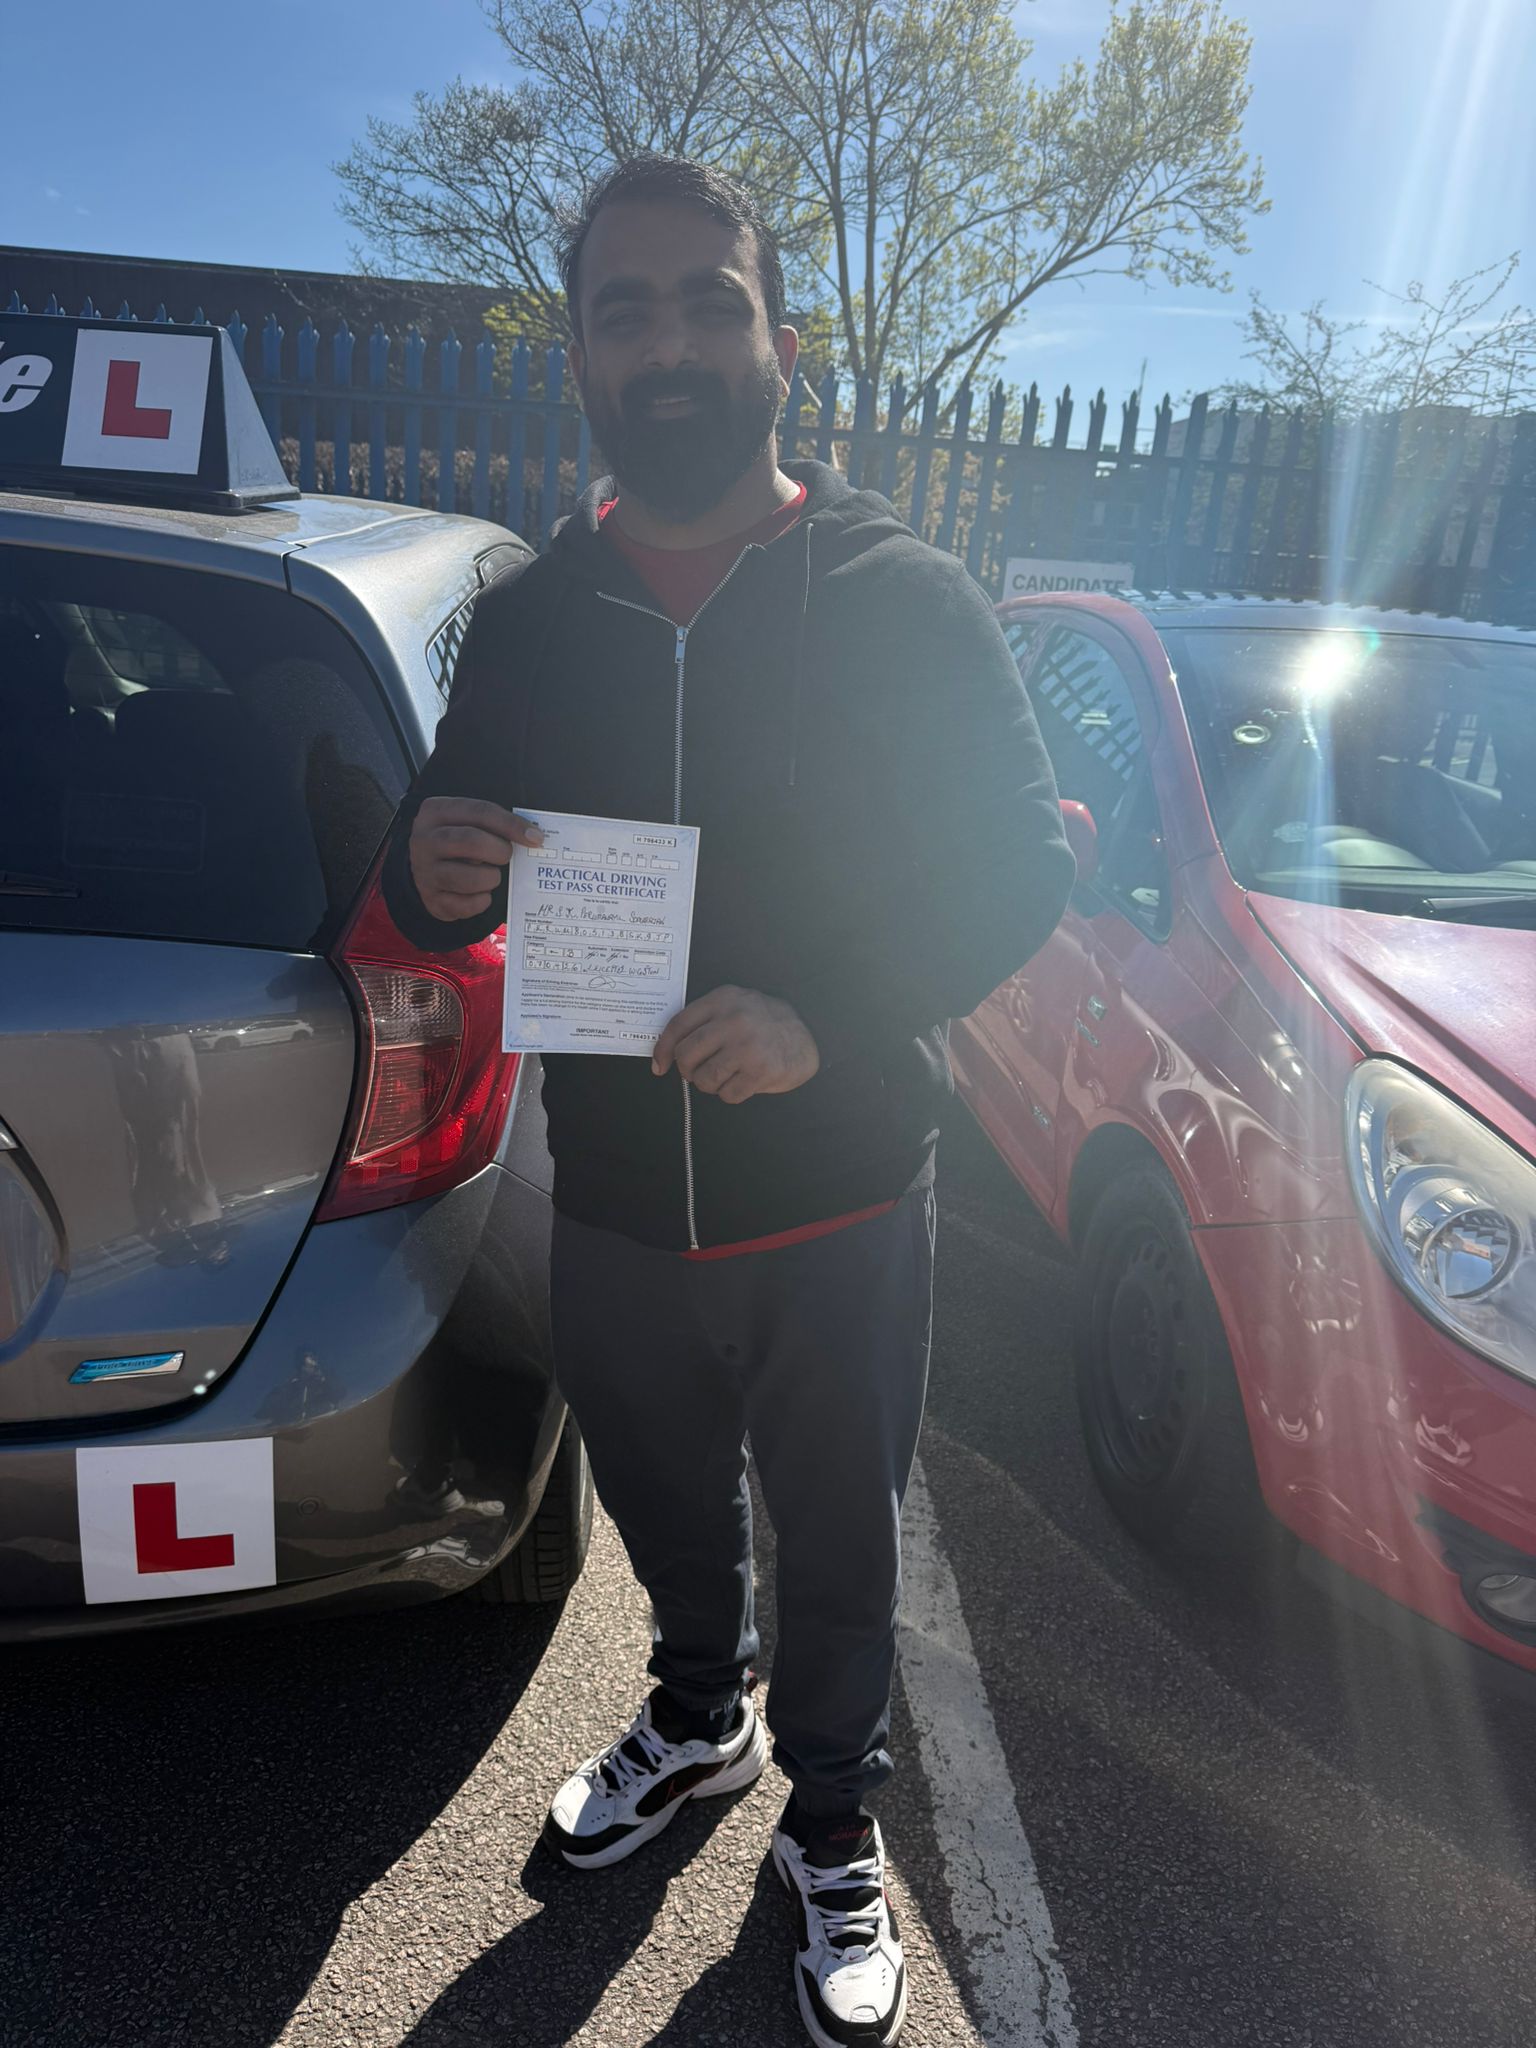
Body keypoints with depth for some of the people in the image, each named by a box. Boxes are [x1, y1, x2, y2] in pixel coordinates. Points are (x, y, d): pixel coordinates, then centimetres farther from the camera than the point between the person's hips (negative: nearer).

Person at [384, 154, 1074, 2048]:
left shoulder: (903, 598, -9)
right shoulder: (526, 618, 1)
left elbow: (1019, 869, -10)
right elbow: (442, 897, 8)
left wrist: (827, 1021, -25)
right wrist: (434, 880, -18)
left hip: (838, 1201, -3)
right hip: (610, 1198, 3)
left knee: (838, 1543, 17)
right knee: (663, 1511, 25)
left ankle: (831, 1826, 45)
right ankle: (699, 1719, 56)